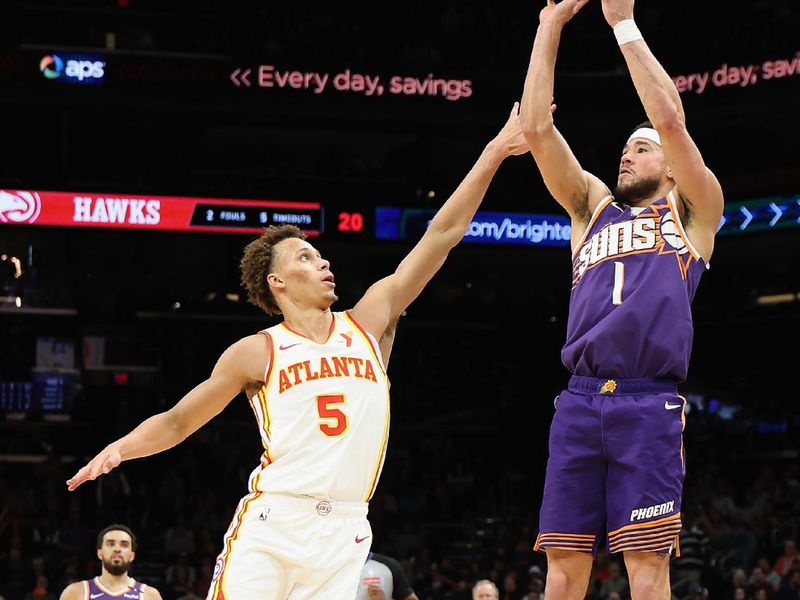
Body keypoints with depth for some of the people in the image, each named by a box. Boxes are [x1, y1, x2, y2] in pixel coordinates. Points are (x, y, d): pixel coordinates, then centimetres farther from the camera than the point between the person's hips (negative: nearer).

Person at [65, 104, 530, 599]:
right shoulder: (257, 353, 6)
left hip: (345, 533, 3)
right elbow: (176, 422, 12)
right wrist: (119, 448, -7)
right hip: (272, 522, -3)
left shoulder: (365, 325, 13)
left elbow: (440, 236, 13)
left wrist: (495, 153, 12)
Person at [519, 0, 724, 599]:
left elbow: (672, 121, 1)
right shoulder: (593, 208, 25)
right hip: (580, 399, 4)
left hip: (649, 403, -4)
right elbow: (538, 129, 15)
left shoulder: (690, 212, 15)